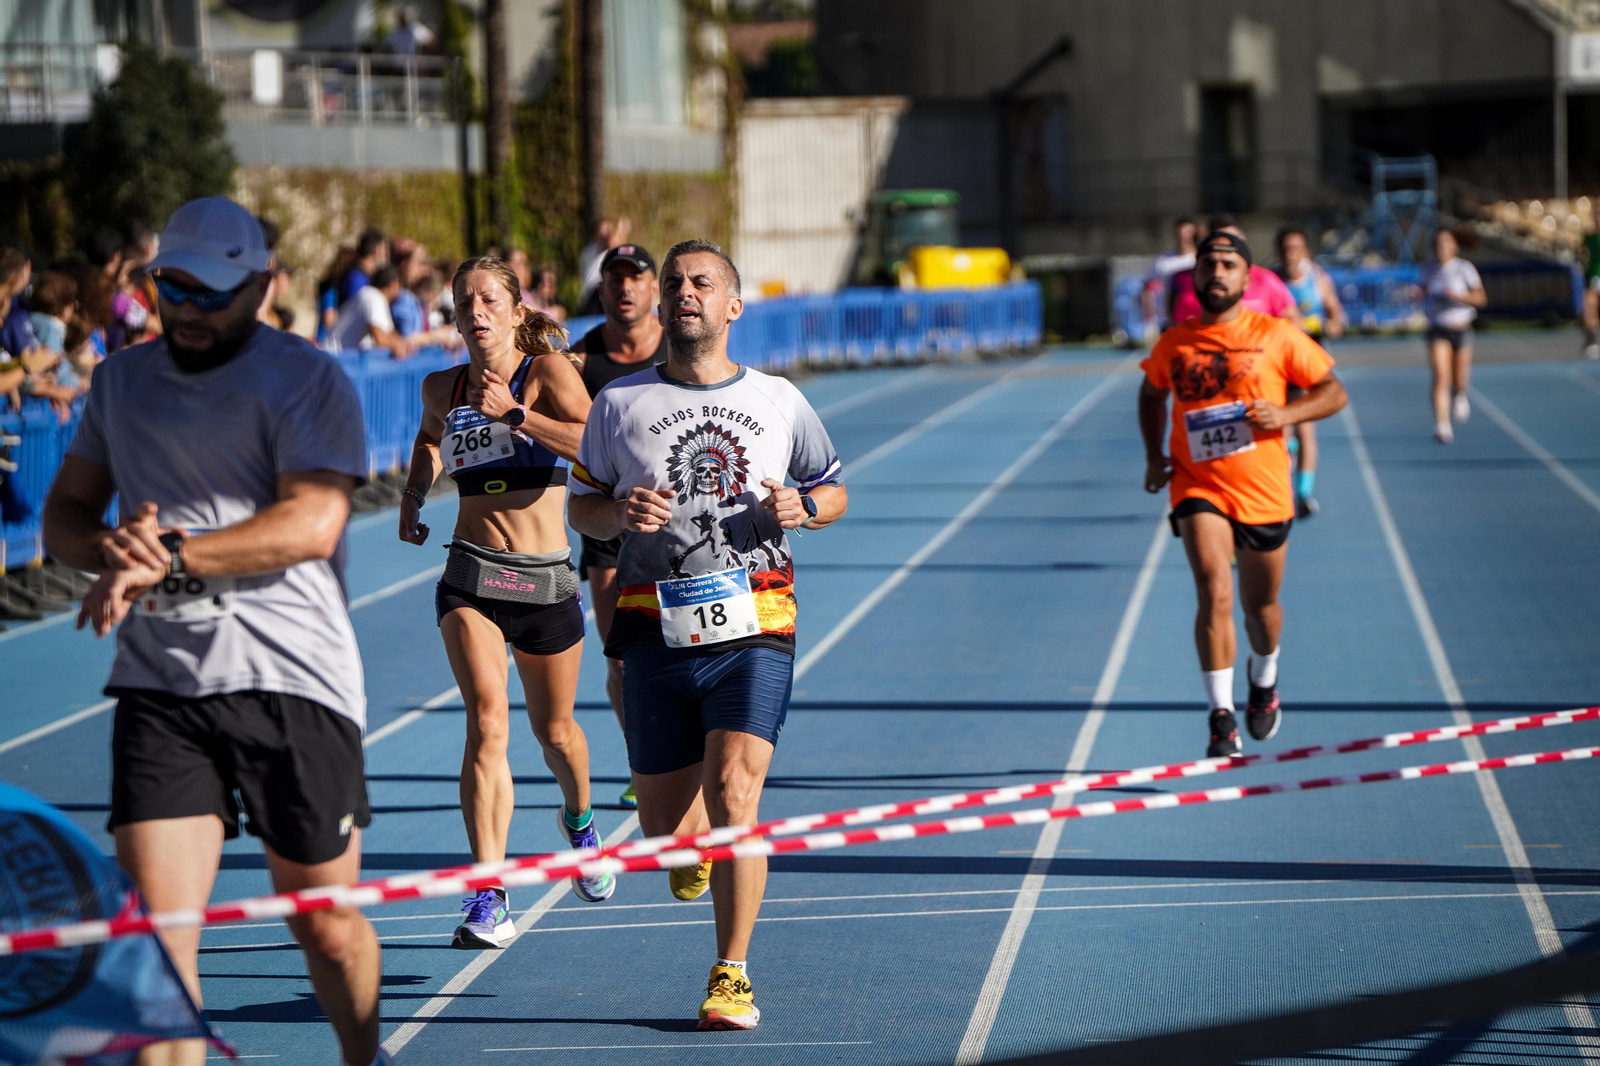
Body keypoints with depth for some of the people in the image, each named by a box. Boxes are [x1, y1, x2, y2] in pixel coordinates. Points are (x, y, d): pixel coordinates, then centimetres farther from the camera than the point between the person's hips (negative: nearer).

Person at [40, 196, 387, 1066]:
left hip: (294, 679, -3)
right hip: (157, 686, 3)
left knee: (324, 923, 8)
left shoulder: (307, 381, -3)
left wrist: (171, 555, -22)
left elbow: (311, 524, -16)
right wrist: (113, 552, -7)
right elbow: (64, 513, 18)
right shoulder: (120, 381, 14)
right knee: (153, 923, -11)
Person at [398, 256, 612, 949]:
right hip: (471, 577, 1)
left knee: (554, 731, 16)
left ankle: (579, 820, 52)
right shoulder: (443, 388, 6)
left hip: (546, 579, -1)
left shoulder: (547, 370, -6)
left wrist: (514, 414, -25)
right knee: (487, 721, -19)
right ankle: (490, 898, -25)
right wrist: (414, 494, 12)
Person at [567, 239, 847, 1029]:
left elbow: (832, 490, 20)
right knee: (664, 830, 4)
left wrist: (803, 506, -4)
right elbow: (580, 505, 12)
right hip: (656, 633, 1)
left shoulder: (779, 402, 9)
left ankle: (732, 974, -10)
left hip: (753, 627, -1)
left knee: (733, 791, -19)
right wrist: (620, 511, -10)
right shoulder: (619, 404, 8)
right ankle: (695, 839, 43)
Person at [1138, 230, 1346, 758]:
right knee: (1215, 594, -20)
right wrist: (1154, 456, 11)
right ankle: (1222, 717, -19)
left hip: (1264, 491, 0)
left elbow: (1334, 392, 3)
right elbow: (1151, 394, 24)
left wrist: (1286, 414, -15)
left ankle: (1265, 680, 47)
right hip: (1197, 487, 0)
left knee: (1261, 605, 15)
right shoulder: (1173, 343, 4)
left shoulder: (1278, 336, -2)